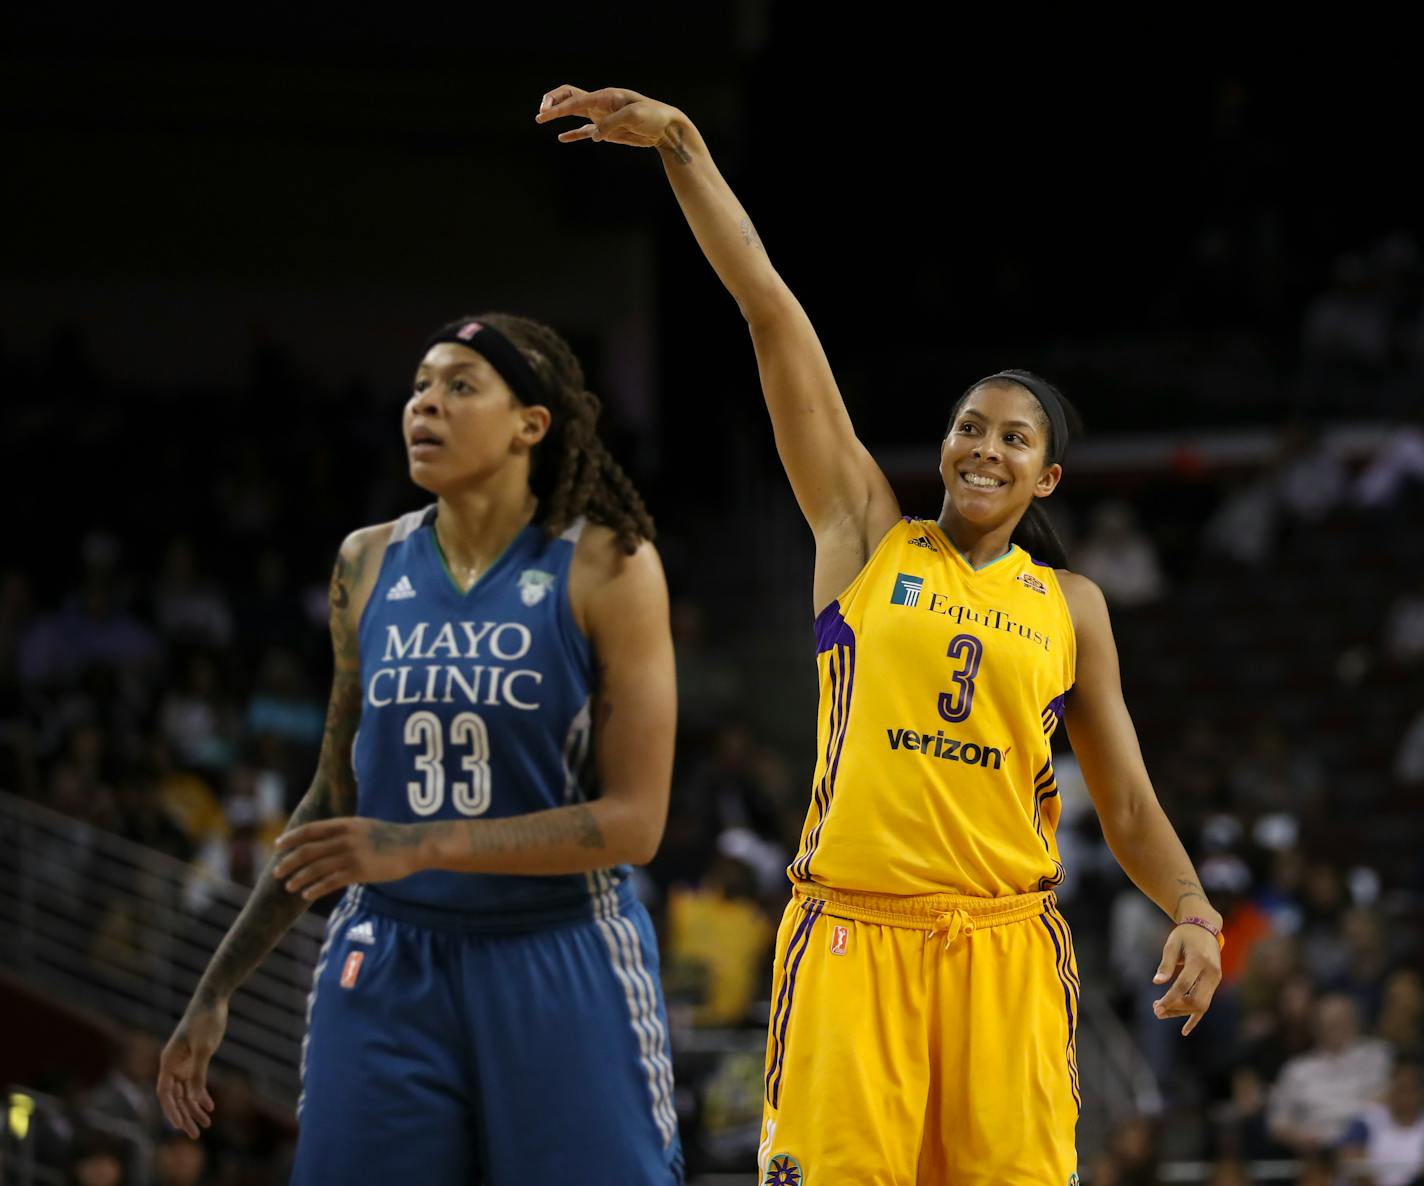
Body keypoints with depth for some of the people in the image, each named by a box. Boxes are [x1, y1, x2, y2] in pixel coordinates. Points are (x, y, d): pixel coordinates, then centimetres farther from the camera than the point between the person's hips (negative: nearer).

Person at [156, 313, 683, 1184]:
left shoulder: (606, 568, -7)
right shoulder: (369, 565, 7)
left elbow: (633, 821, -12)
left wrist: (417, 848, -20)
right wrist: (218, 987, 15)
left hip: (560, 977, -4)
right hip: (389, 971, 4)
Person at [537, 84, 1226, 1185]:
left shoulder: (1071, 606, 13)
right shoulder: (868, 536, 9)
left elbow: (1128, 806, 14)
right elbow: (772, 314, 3)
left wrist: (1194, 910, -6)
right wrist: (682, 146, 0)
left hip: (1005, 948, 2)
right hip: (851, 933, -2)